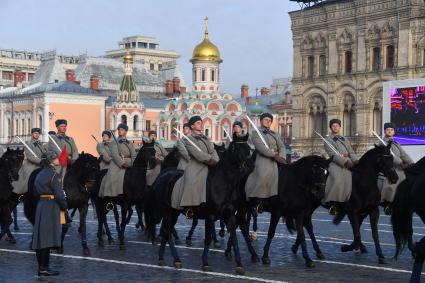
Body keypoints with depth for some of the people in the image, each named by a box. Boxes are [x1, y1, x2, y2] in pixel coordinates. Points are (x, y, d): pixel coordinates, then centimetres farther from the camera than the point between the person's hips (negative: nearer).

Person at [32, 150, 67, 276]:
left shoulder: (39, 175, 11)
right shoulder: (54, 174, -14)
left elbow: (35, 193, 17)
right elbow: (59, 194, -16)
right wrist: (64, 206, -4)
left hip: (40, 205, 9)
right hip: (51, 208, -9)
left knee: (40, 237, 11)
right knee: (48, 238, -5)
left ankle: (42, 267, 17)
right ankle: (44, 268, -3)